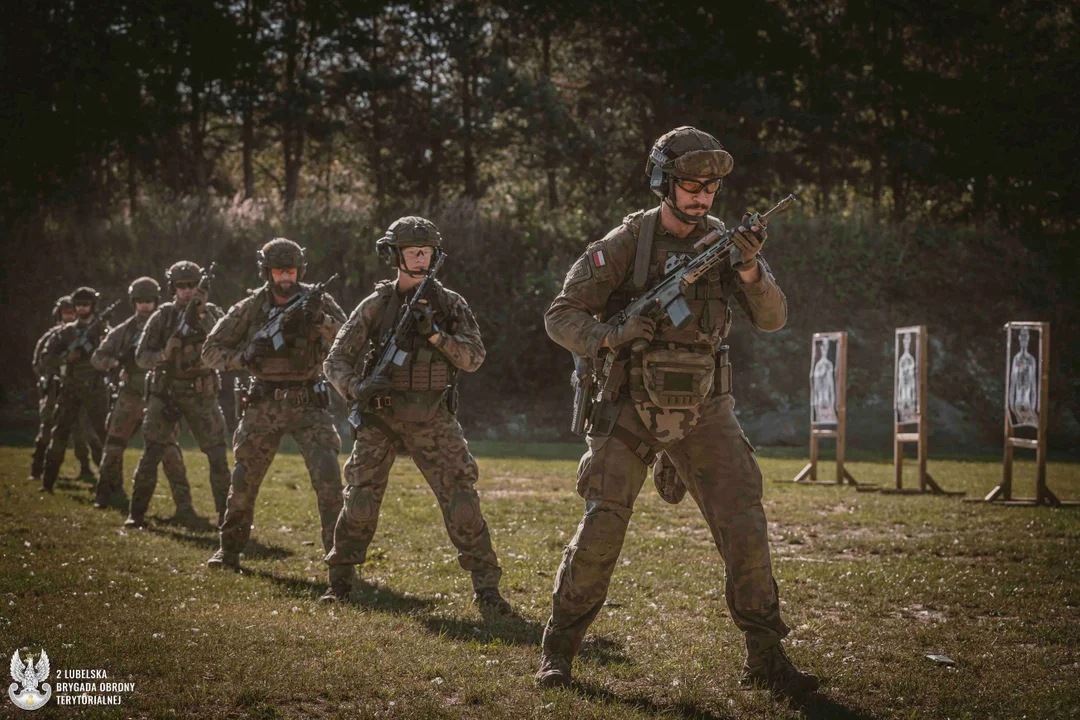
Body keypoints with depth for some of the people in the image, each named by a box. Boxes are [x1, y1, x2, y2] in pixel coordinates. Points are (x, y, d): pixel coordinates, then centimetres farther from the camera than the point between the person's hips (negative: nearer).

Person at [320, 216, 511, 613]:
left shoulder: (450, 303, 6)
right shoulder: (376, 305, 3)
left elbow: (474, 357, -2)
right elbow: (336, 360, 1)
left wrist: (434, 333, -17)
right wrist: (357, 387, -20)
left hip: (433, 418, 0)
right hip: (381, 415, 0)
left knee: (461, 499, -8)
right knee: (360, 501, -2)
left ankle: (486, 586, -2)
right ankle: (340, 579, 15)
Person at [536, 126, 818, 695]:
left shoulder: (722, 241, 2)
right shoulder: (626, 243, -6)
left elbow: (772, 319, -6)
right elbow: (561, 315, -6)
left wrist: (750, 268, -25)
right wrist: (609, 337, -26)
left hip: (703, 412, 3)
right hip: (630, 408, -2)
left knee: (745, 529, -6)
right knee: (601, 528, -9)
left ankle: (766, 659, 3)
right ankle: (558, 652, 7)